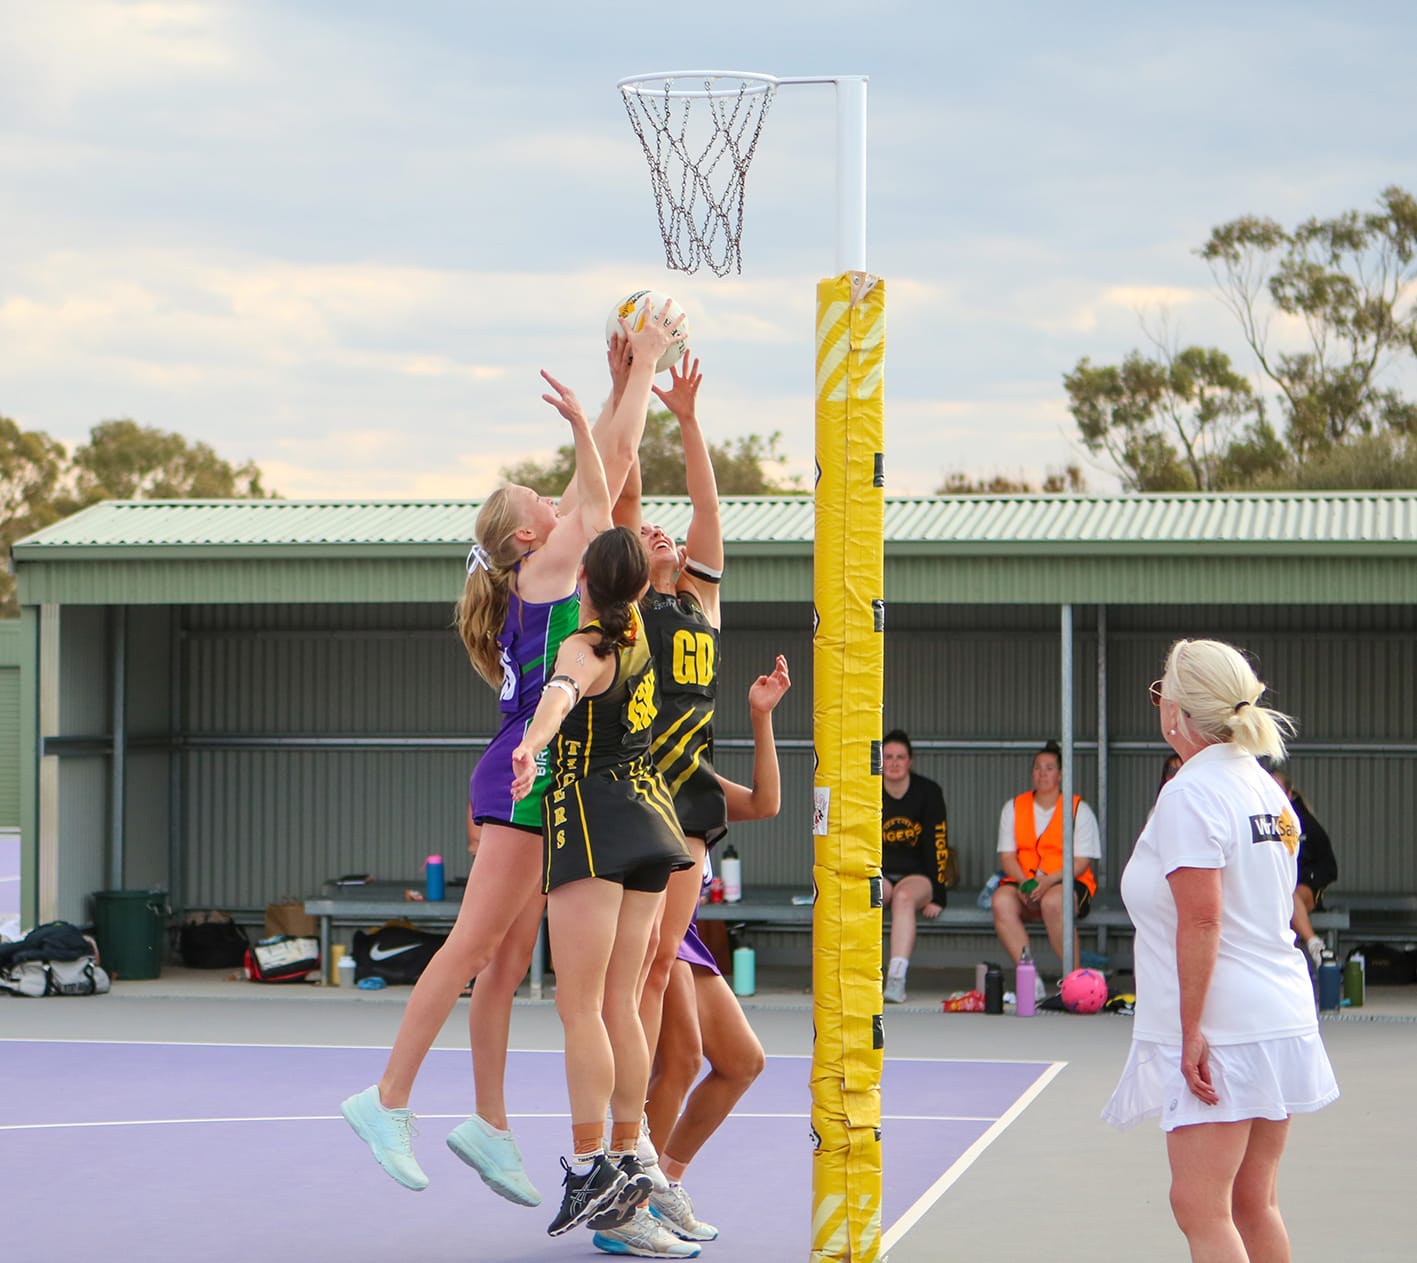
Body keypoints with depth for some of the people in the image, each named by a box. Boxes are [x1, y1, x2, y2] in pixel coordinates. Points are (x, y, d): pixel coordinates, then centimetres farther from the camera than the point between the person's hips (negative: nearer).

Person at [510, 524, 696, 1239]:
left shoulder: (585, 649, -13)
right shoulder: (636, 633, 9)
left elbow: (562, 693, -38)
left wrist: (531, 743, -55)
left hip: (593, 821, -8)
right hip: (649, 814, 8)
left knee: (580, 1006, -8)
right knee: (621, 1005, 10)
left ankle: (589, 1167, -13)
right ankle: (628, 1159, 12)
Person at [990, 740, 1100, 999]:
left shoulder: (1079, 810, 5)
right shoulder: (1013, 808, 15)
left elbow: (1082, 861, -3)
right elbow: (1007, 855, 9)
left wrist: (1049, 881, -20)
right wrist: (1024, 882, -12)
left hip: (1067, 883, -3)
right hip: (1024, 883, 3)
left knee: (1053, 902, -39)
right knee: (1002, 901, -32)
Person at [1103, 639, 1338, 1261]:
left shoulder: (1189, 795, -13)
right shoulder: (1264, 788, 14)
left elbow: (1201, 922, -20)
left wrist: (1191, 1032, -18)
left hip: (1219, 1035, -9)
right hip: (1281, 1018, 9)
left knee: (1200, 1208, -8)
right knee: (1254, 1205, 11)